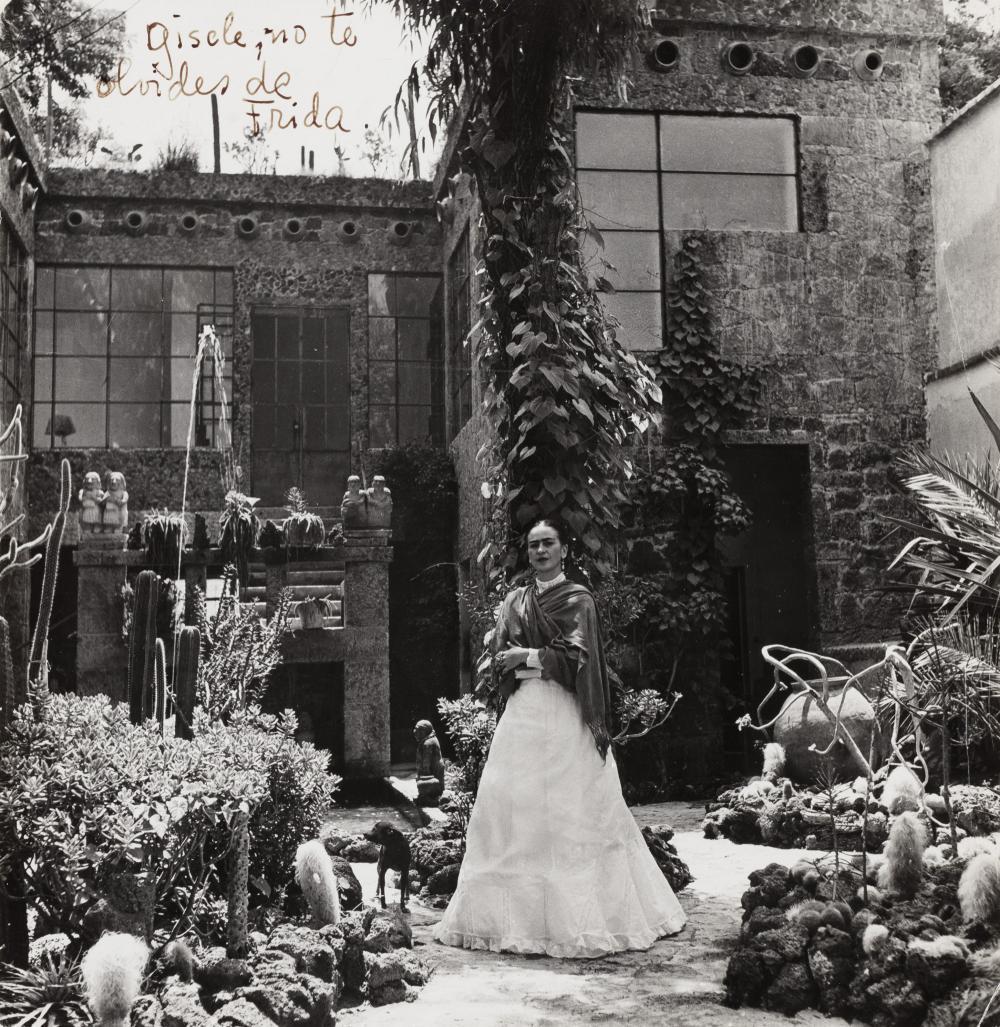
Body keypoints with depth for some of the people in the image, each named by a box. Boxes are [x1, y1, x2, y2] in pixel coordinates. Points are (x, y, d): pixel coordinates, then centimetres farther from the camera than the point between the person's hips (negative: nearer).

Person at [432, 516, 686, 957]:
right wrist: (547, 658, -8)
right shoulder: (514, 600, 15)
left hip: (566, 715, -4)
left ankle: (575, 916, 5)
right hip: (523, 712, 4)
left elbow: (576, 656, -8)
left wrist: (528, 656, -7)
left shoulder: (578, 599, 1)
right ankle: (516, 913, 6)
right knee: (512, 804, -1)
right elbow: (500, 655, 8)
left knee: (572, 810, -3)